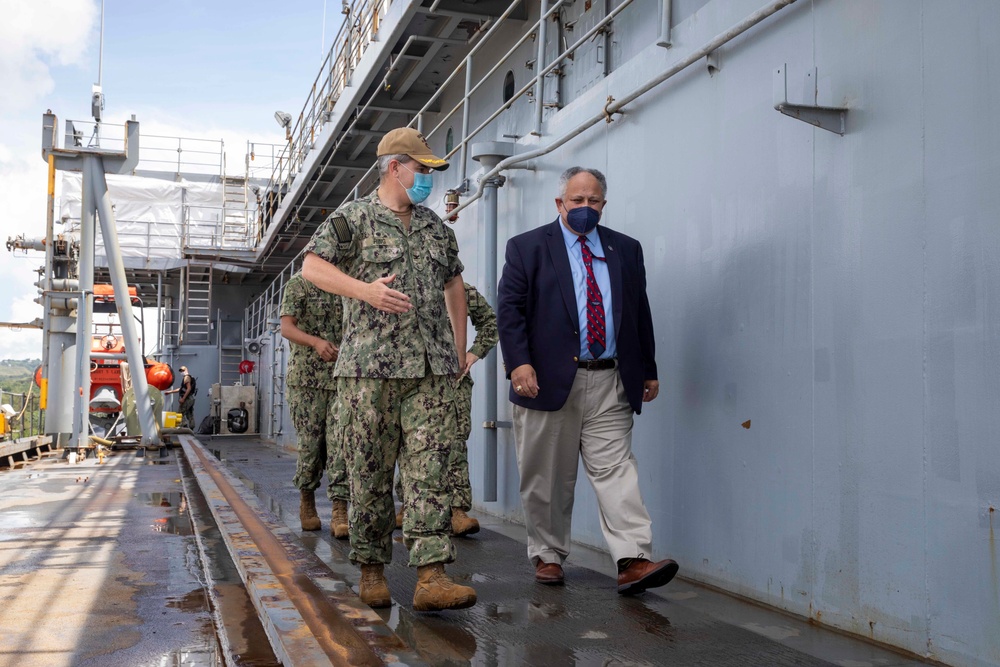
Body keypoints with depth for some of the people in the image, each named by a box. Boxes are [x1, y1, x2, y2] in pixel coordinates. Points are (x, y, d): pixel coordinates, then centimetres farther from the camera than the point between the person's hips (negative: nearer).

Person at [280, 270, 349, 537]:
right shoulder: (299, 283, -1)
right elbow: (287, 327, -12)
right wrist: (316, 342, -30)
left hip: (342, 378, 3)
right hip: (307, 378, -3)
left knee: (340, 443, -7)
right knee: (311, 443, 2)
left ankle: (340, 513, -8)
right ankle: (306, 501, 24)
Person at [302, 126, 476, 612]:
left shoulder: (436, 227, 19)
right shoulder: (352, 218, 2)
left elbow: (454, 285, 25)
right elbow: (312, 266, -7)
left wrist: (460, 348, 19)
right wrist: (366, 290, -21)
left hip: (432, 369, 4)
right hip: (369, 366, -4)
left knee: (430, 471, -4)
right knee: (370, 474, 3)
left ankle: (431, 577, -5)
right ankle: (371, 570, 18)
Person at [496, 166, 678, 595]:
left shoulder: (625, 250, 15)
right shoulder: (527, 247, 6)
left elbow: (641, 313, 17)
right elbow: (509, 308, -2)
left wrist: (648, 370, 13)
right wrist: (518, 362, -15)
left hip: (609, 384, 2)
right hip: (549, 381, -2)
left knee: (616, 469, -5)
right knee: (547, 478, 7)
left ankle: (633, 562, -8)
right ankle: (548, 556, 21)